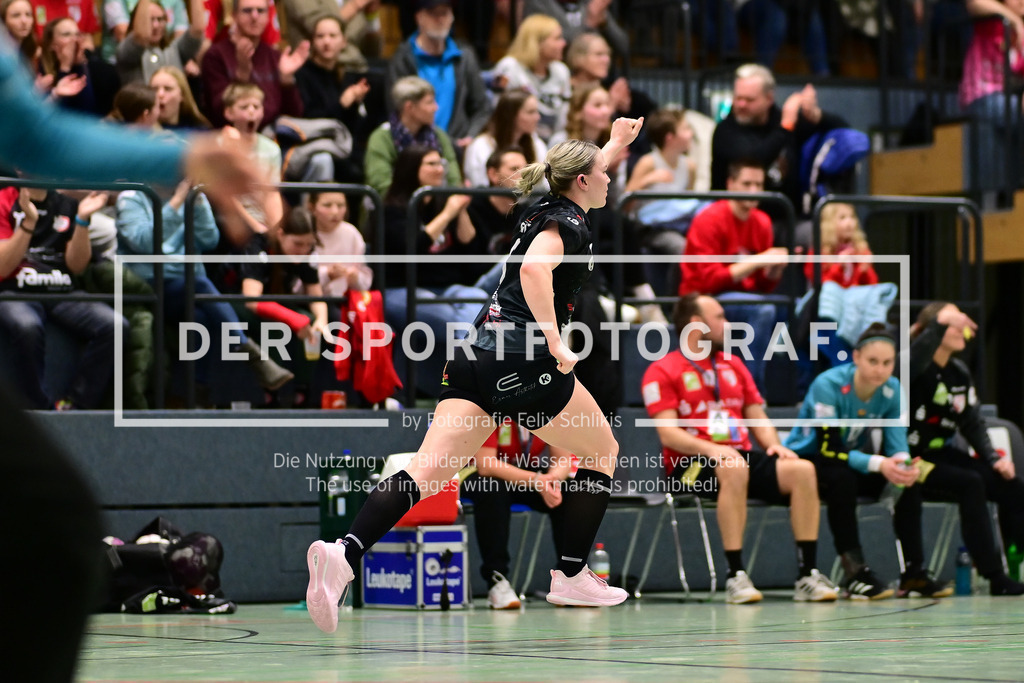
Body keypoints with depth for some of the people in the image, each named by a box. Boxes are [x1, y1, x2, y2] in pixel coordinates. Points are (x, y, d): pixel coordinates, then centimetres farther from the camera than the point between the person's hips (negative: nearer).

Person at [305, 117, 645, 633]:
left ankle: (345, 553, -30)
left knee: (426, 472, -8)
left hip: (475, 358, 7)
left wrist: (615, 144, 61)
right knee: (602, 452, 17)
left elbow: (583, 176, 48)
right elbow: (534, 268, -24)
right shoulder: (568, 224, -3)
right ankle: (570, 577, 17)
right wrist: (556, 343, -23)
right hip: (524, 363, -7)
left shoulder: (547, 211, 22)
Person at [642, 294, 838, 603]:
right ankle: (736, 576, -38)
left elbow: (757, 417, 20)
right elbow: (668, 434, -9)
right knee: (733, 470, -40)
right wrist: (711, 449, -25)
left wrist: (774, 444, -3)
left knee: (802, 470, -21)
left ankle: (808, 575, -22)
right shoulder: (663, 371, 2)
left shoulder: (733, 365, 22)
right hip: (690, 463, -6)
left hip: (741, 456, 6)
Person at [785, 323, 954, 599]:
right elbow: (829, 449, -31)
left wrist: (905, 465, -36)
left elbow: (897, 445, -11)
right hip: (807, 460, -6)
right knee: (842, 478, -38)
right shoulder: (828, 385, -26)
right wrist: (878, 464, -43)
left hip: (853, 458, 6)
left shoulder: (892, 390, -9)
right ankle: (855, 574, -34)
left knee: (909, 481, -18)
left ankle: (914, 574, -17)